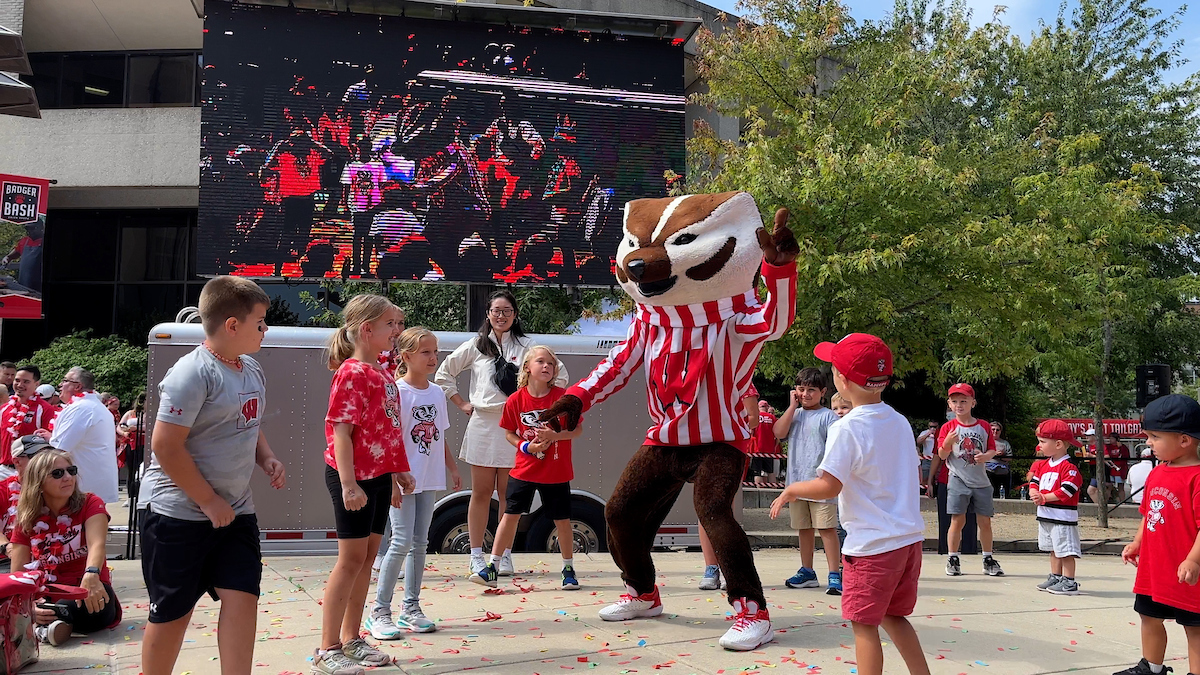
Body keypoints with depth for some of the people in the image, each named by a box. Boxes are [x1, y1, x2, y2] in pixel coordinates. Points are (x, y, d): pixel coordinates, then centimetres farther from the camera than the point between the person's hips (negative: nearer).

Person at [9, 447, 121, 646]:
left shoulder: (90, 504, -2)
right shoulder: (25, 520, 4)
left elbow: (96, 544, -21)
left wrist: (91, 576, -45)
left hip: (86, 592, -2)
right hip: (46, 596, 2)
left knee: (95, 606, -38)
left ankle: (46, 622, -23)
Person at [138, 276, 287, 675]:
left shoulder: (252, 370, 8)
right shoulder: (193, 373, -18)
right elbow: (165, 446, -21)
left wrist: (267, 459, 3)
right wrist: (209, 501, -17)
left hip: (235, 511, 7)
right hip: (177, 512, -7)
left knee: (242, 597, 0)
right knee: (172, 612, 6)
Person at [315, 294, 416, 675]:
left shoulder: (382, 372, 12)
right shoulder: (352, 373, -14)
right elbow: (340, 432, -20)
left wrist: (395, 476, 20)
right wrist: (348, 484, -25)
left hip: (379, 476, 9)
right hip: (353, 476, -9)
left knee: (368, 554, 13)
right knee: (352, 556, -3)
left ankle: (351, 640, 24)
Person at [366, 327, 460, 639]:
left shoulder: (437, 393, 8)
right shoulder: (397, 391, -12)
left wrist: (452, 467, 20)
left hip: (428, 479, 7)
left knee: (419, 543, 10)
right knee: (401, 542, -7)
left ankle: (411, 609, 20)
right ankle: (380, 611, 4)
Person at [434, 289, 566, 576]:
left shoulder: (526, 347, 6)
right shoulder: (475, 346, 9)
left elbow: (560, 374, 7)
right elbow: (443, 374, 14)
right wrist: (462, 404, 8)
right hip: (482, 424, 1)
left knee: (508, 494, 3)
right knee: (481, 493, 4)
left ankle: (504, 555, 12)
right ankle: (477, 556, 10)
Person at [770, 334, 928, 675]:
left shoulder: (847, 428, -16)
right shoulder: (900, 422, 8)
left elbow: (829, 486, -20)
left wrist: (791, 490, -4)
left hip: (873, 545, -8)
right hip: (910, 538, 8)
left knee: (863, 622, 2)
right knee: (893, 616, 21)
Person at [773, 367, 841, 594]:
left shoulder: (828, 416, -1)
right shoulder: (794, 414, 12)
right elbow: (779, 432, -5)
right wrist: (793, 406, -3)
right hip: (797, 480, 5)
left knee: (827, 528, -8)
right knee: (804, 528, 14)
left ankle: (835, 574, -6)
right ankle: (807, 571, 25)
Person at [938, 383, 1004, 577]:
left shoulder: (984, 426, 6)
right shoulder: (948, 427, 0)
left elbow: (992, 449, 7)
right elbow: (942, 455, -4)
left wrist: (986, 456, -16)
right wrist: (947, 442, -24)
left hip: (981, 481, 2)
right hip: (958, 480, -2)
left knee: (985, 521, 6)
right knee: (957, 520, -4)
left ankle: (988, 560, 19)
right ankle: (953, 559, 7)